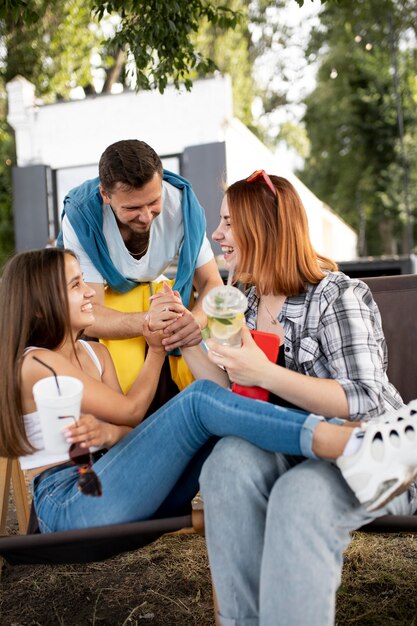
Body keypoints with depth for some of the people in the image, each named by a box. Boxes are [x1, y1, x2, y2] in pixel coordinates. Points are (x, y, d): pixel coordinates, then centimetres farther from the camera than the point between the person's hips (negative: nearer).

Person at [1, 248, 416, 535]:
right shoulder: (36, 363, -8)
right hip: (67, 506, -8)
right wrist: (156, 348, 4)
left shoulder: (94, 352, 18)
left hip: (102, 484, 8)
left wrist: (105, 432, -15)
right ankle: (355, 450, -39)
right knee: (200, 401, -26)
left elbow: (126, 429, 7)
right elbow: (131, 410, -6)